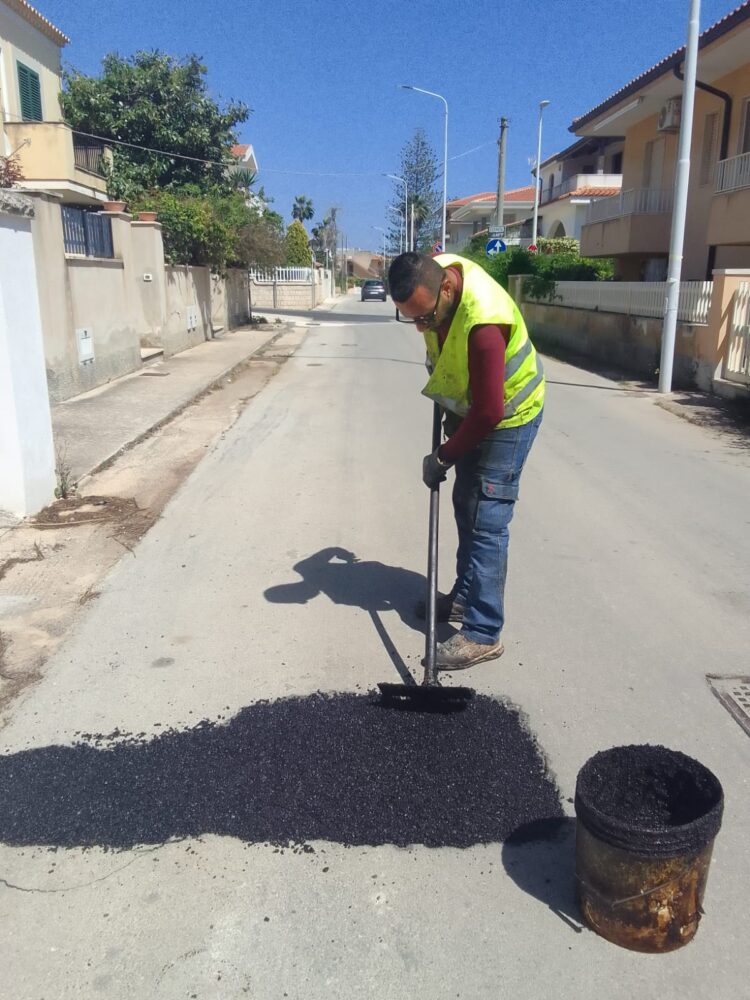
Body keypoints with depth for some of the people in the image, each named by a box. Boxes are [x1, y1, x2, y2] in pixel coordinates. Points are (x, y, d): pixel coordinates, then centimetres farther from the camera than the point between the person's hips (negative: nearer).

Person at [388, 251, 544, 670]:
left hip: (507, 416, -9)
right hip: (469, 407, 9)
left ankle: (484, 634, -3)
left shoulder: (483, 324, -39)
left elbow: (489, 412, -32)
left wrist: (443, 458, -20)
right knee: (466, 506, 16)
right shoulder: (431, 272, -14)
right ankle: (466, 596, 31)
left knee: (486, 521, -10)